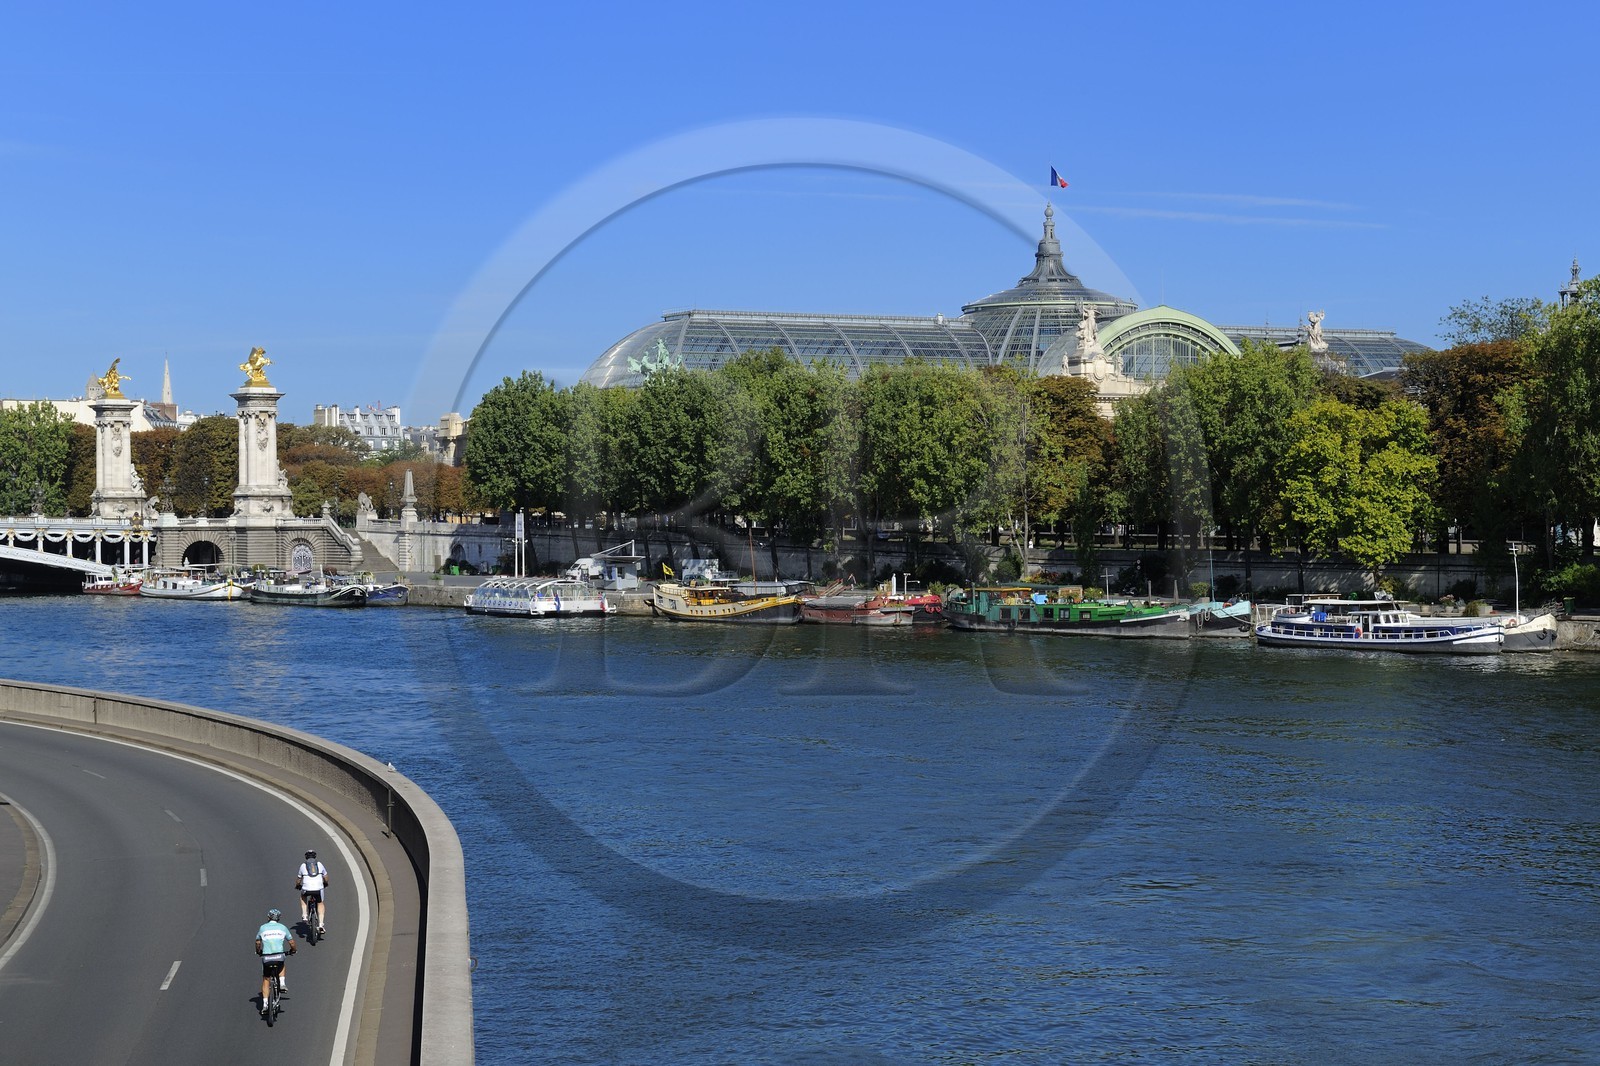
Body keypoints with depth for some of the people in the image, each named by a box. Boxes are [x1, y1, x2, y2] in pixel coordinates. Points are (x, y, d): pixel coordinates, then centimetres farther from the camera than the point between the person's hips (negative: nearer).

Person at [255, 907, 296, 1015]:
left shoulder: (263, 928, 9)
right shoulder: (282, 927, 9)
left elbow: (258, 943, 21)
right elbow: (291, 942, 13)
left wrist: (258, 952, 41)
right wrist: (292, 950, 34)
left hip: (266, 958, 0)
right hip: (279, 956, 0)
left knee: (266, 981, 13)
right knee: (281, 966, 37)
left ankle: (264, 1005, 5)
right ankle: (282, 984, 17)